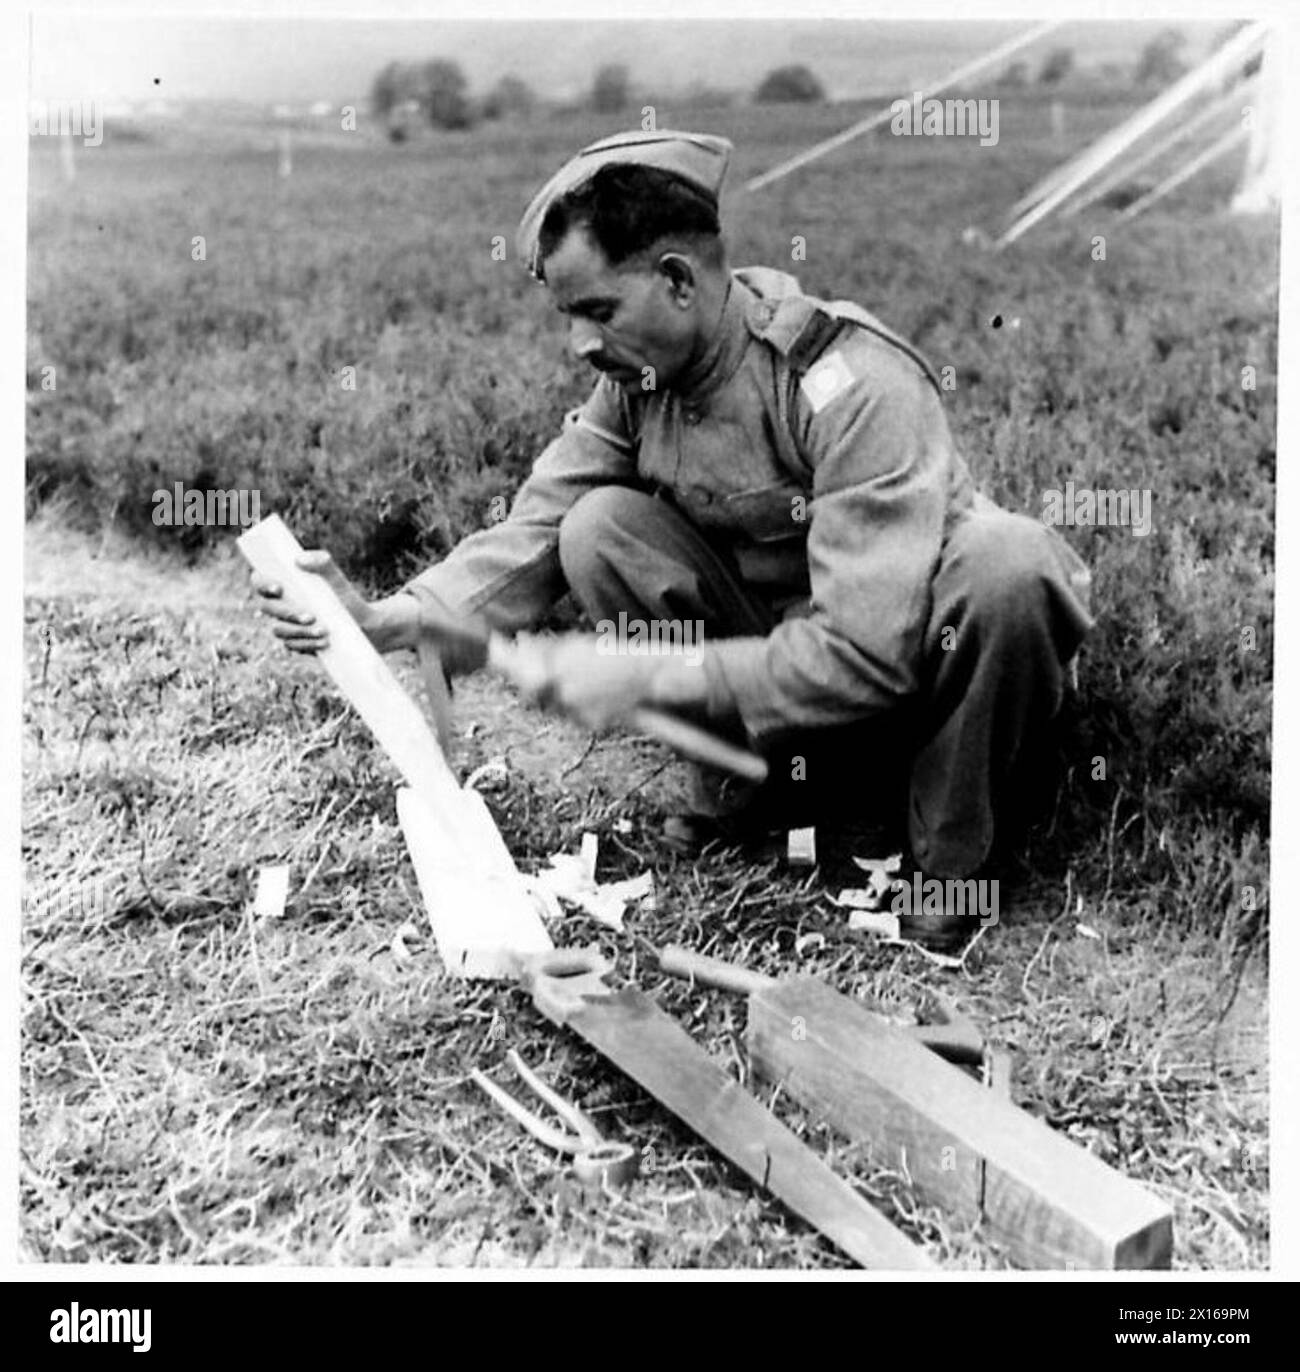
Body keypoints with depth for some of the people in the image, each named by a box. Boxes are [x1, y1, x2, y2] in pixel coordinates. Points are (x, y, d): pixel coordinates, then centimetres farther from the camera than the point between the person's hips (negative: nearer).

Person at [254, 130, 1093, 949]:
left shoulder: (854, 385, -29)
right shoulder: (640, 375, -8)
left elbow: (865, 654, -34)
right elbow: (539, 527, -9)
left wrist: (647, 677, -31)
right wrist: (392, 622, -25)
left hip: (921, 663, -5)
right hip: (786, 639, 5)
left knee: (1006, 561, -37)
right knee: (600, 528, -16)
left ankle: (955, 858, -14)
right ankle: (755, 780, -1)